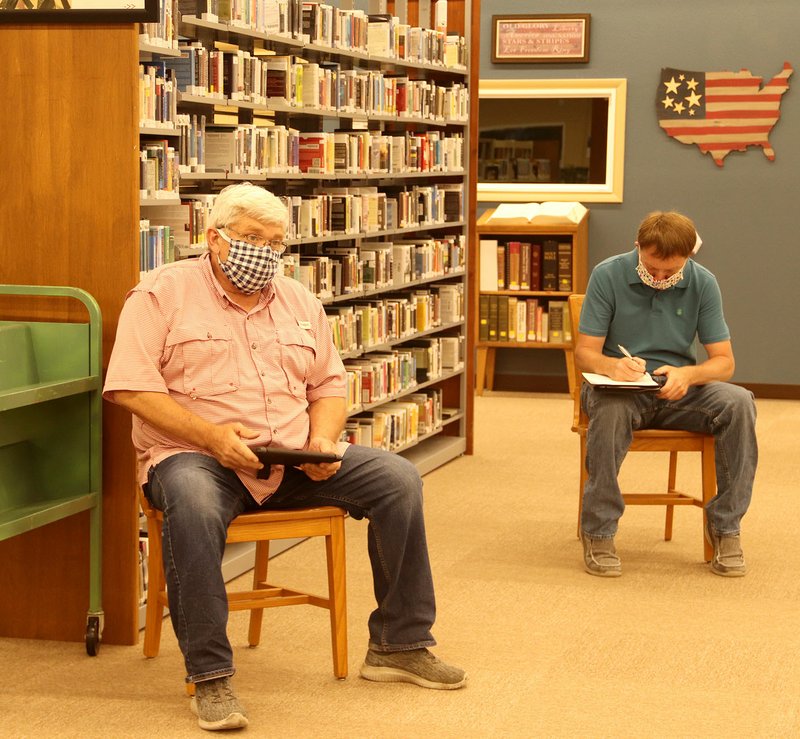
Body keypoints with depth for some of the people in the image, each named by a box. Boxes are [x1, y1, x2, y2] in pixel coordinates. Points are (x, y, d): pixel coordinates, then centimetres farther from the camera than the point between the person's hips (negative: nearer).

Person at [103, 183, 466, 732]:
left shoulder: (299, 301, 17)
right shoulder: (164, 293, -1)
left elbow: (329, 385, 19)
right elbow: (130, 385, -10)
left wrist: (323, 440, -4)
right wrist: (211, 434, -21)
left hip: (295, 460, 5)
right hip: (195, 455, -5)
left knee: (399, 479, -11)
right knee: (193, 503, -41)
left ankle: (399, 645, 1)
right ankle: (209, 676, -29)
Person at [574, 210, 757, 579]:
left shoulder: (703, 283, -2)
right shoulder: (608, 275, -8)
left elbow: (724, 362, -2)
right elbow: (584, 352, -6)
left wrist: (688, 374, -25)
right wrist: (612, 366, -30)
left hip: (678, 388, 2)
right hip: (619, 386, -2)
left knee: (739, 403, -28)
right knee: (611, 408, -39)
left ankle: (725, 526, -15)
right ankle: (598, 531, -24)